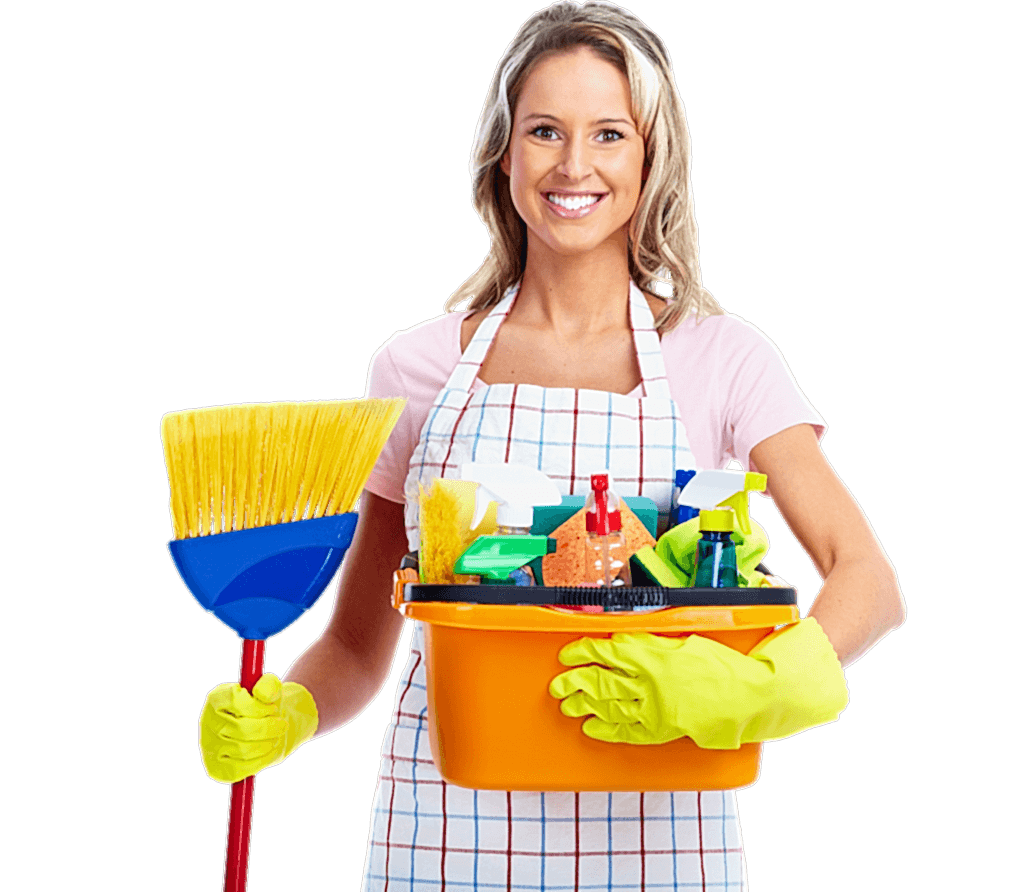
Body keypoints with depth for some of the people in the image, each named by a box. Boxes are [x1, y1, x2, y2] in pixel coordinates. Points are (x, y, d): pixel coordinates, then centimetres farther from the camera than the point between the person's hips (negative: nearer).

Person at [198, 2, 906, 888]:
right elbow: (358, 644, 8)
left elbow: (870, 581, -10)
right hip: (447, 820, 1)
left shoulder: (722, 358, -1)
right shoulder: (417, 367, 3)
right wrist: (281, 713, -13)